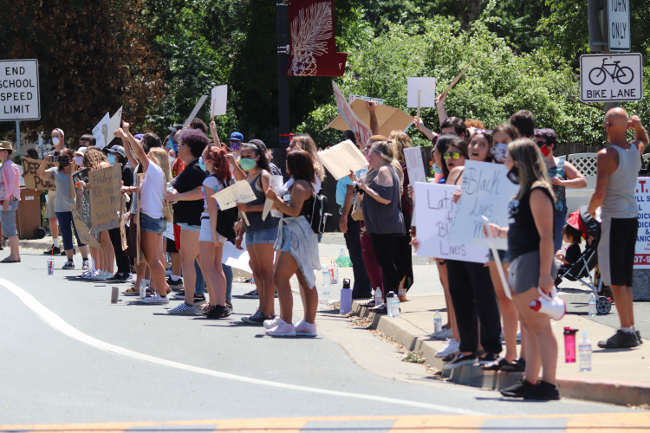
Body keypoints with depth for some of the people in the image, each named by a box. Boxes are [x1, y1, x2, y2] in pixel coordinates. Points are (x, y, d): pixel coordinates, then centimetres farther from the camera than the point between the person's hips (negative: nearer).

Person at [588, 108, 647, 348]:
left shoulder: (607, 155, -15)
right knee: (624, 278, 15)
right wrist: (639, 126, 13)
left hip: (614, 219, -8)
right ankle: (631, 329, 17)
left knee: (616, 280, -5)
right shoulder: (635, 149, 8)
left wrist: (591, 209, 1)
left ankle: (626, 331, -8)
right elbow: (644, 139, 35)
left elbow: (600, 194, -20)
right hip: (632, 217, 8)